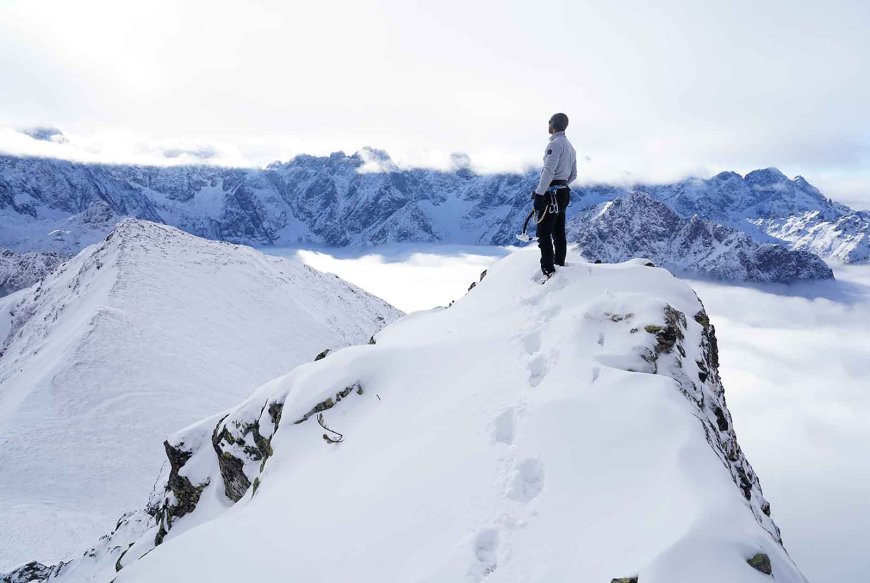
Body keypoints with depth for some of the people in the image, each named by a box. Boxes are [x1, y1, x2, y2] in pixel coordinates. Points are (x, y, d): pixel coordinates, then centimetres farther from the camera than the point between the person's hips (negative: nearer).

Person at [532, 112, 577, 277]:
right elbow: (573, 175, 22)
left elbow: (549, 171, -22)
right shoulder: (570, 146, 19)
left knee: (544, 233, -10)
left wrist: (538, 192, -22)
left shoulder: (555, 143, -12)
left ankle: (549, 271, -14)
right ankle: (560, 264, 21)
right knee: (559, 232, 14)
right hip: (564, 192, 10)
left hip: (551, 194, -10)